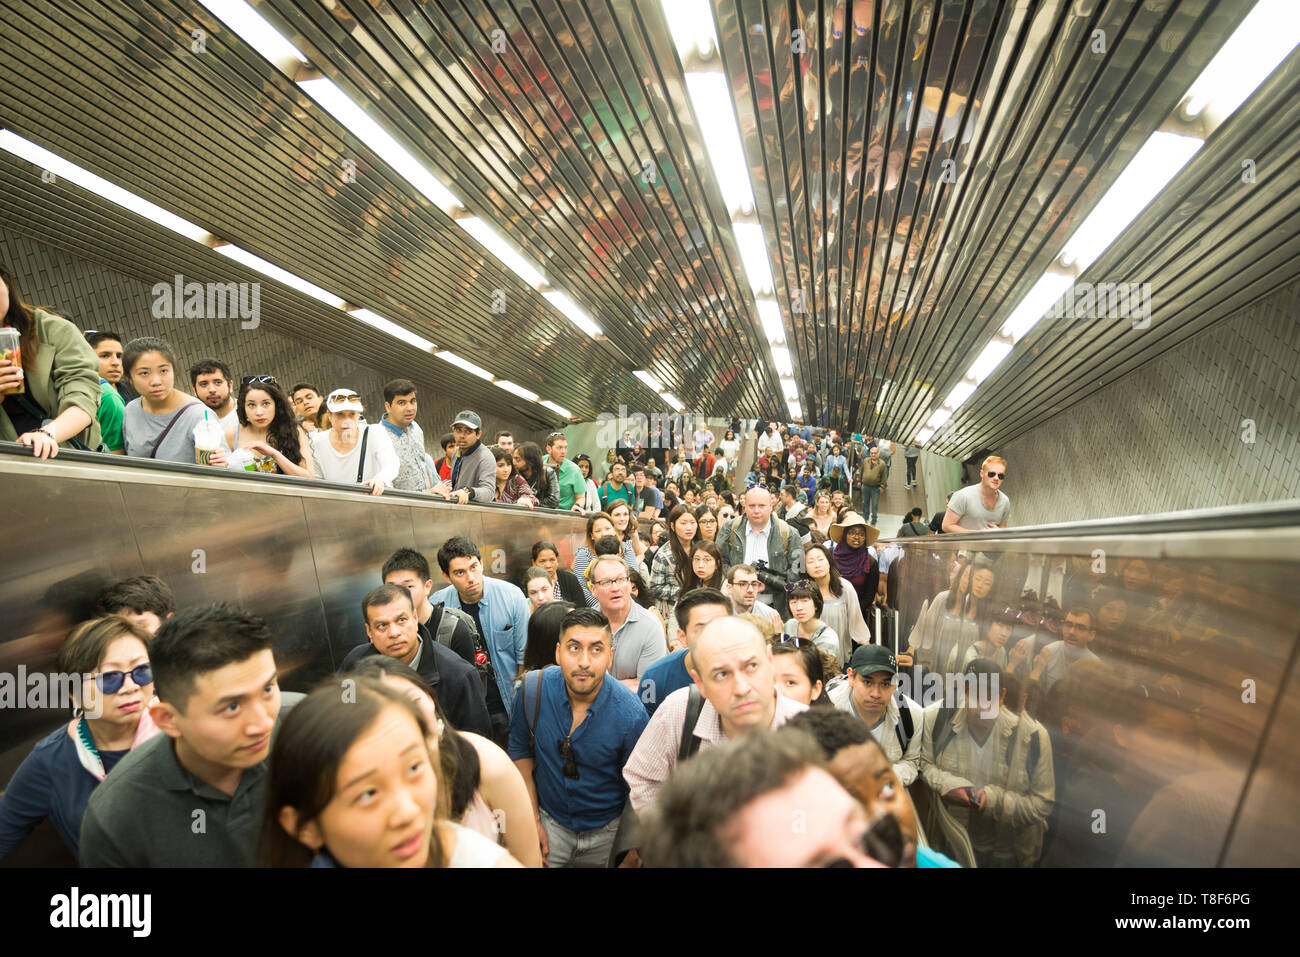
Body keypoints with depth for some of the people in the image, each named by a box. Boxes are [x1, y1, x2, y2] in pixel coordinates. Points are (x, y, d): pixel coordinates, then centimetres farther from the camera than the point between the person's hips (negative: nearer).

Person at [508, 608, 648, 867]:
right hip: (549, 825, 1)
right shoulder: (533, 690, -18)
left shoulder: (630, 715, -24)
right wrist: (532, 820, -1)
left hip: (608, 832, 0)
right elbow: (520, 750, -2)